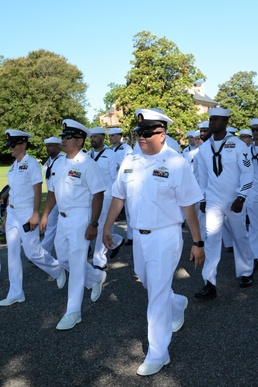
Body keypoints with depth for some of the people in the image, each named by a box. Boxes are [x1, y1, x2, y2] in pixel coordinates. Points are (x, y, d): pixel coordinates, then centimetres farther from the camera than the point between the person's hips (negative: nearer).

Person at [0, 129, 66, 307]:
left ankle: (58, 270, 24)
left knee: (32, 252, -4)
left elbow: (37, 191, -15)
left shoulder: (32, 163, -10)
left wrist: (35, 214, -20)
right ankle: (15, 294, 17)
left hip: (27, 214, -8)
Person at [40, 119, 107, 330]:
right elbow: (52, 191, 17)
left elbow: (98, 195, -17)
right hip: (62, 218, 8)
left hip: (80, 218, -8)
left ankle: (73, 312, 11)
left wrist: (93, 224, -20)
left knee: (76, 264, -2)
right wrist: (45, 215, 14)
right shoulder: (58, 163, 9)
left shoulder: (87, 164, -15)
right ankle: (96, 277, 40)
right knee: (63, 258, 17)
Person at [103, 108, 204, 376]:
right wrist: (107, 228, 13)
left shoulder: (177, 163, -13)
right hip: (138, 236, 6)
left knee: (157, 294, 0)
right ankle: (178, 305, 54)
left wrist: (198, 243, -7)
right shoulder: (129, 161, 2)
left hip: (165, 236, -6)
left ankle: (157, 354, 19)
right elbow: (118, 197, 10)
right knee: (149, 285, 22)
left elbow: (188, 206, -10)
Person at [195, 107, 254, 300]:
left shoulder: (238, 145, -9)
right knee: (211, 240, -4)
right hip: (213, 201, 3)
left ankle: (246, 273, 33)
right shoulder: (204, 147, 2)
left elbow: (248, 172, -10)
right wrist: (202, 199, 11)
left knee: (240, 237, 11)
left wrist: (241, 198, -15)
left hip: (234, 200, -2)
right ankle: (210, 284, -1)